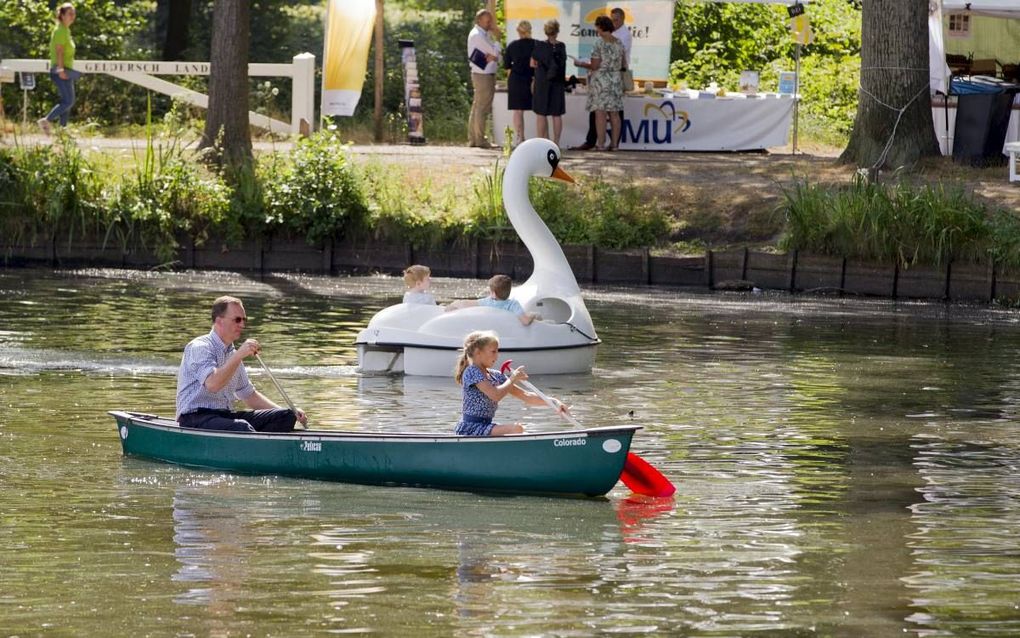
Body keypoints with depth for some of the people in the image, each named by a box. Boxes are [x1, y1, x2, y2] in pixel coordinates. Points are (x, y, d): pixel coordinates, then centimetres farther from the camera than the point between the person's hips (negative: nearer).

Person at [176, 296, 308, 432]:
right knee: (242, 428, -38)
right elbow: (212, 385, -24)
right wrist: (239, 355, -26)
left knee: (285, 417, -8)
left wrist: (290, 412, 17)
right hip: (196, 419, -9)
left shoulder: (232, 354, 21)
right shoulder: (199, 347, -6)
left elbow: (249, 395, 27)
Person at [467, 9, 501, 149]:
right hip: (483, 75, -10)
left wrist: (492, 56, -11)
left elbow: (496, 55, 12)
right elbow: (495, 52, -16)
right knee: (482, 108, -8)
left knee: (476, 108, 12)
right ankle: (480, 139, -7)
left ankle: (473, 138, 16)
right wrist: (496, 43, 4)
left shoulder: (484, 35, 17)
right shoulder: (477, 35, -13)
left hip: (488, 74, 10)